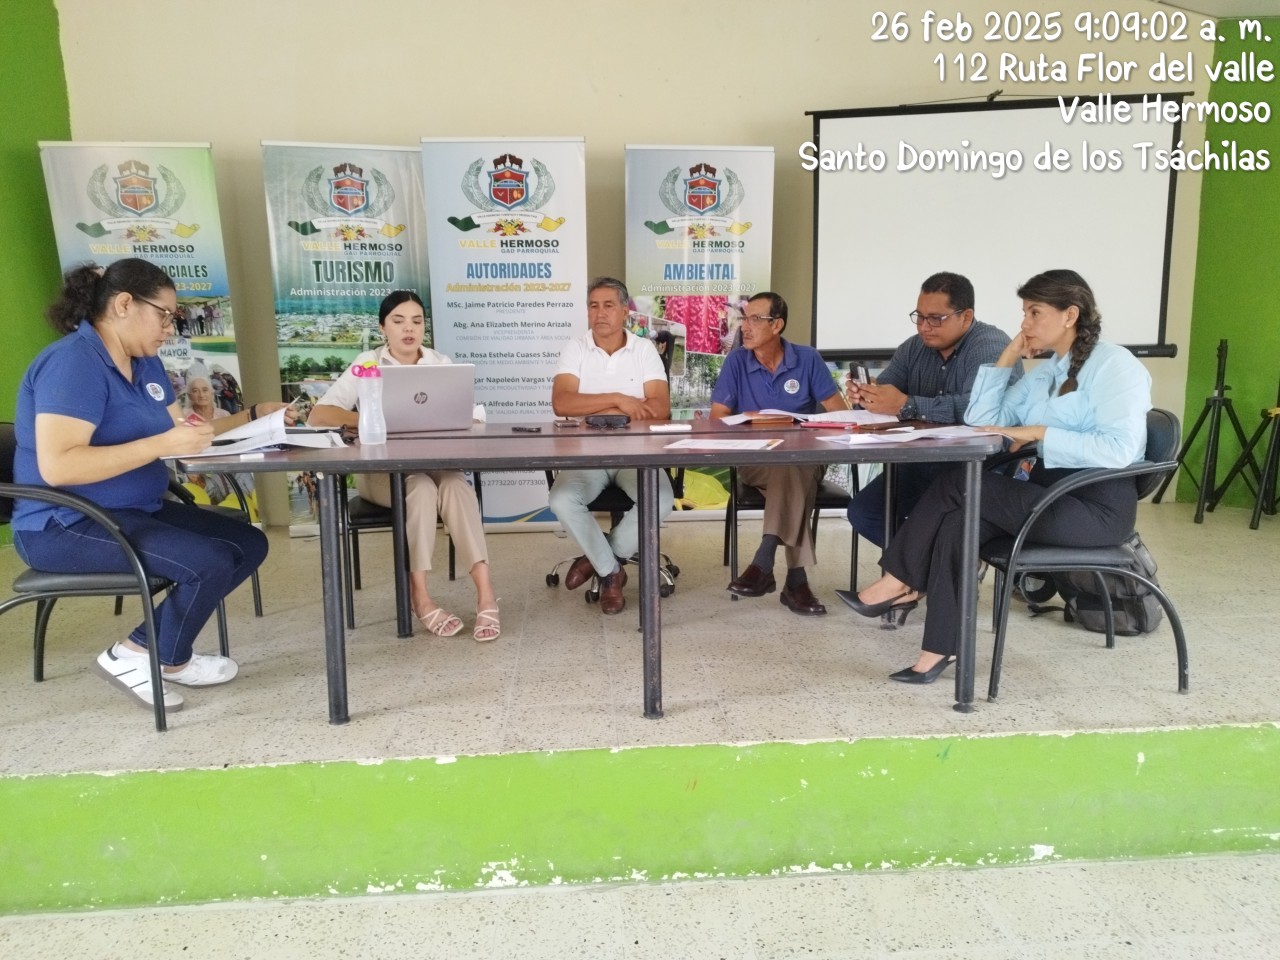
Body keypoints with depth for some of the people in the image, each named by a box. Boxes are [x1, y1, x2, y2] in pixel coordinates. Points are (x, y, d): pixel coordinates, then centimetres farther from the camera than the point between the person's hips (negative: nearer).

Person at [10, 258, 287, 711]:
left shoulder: (145, 363, 9)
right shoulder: (73, 362, -19)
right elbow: (57, 466, -29)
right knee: (212, 562, -26)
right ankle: (133, 654, -2)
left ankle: (159, 646, 5)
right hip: (67, 527, -10)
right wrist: (162, 444, -32)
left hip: (136, 513, 10)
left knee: (249, 543, 3)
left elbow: (184, 426, 13)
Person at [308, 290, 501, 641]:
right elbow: (318, 415, -8)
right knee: (422, 489, -33)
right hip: (380, 469, -1)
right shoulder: (367, 364, 2)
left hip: (434, 462, 2)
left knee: (457, 486, -31)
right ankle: (420, 596, -27)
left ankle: (485, 591, -39)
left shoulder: (441, 363, 9)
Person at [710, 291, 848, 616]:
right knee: (790, 474, -35)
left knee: (791, 467, -37)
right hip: (755, 460, 0)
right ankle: (795, 578, -39)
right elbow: (718, 417, 0)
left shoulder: (808, 359, 2)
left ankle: (764, 563, -40)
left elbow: (839, 412, 2)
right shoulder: (736, 361, 2)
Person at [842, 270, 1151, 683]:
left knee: (956, 484, -21)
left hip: (1098, 506, -7)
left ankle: (901, 581, -5)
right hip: (1048, 493, 7)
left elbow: (1120, 448, -22)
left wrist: (1040, 432, -20)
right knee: (957, 523, -22)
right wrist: (1007, 358, 7)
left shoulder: (1114, 365, -7)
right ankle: (941, 648, -22)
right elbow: (980, 423, 10)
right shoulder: (1043, 373, 17)